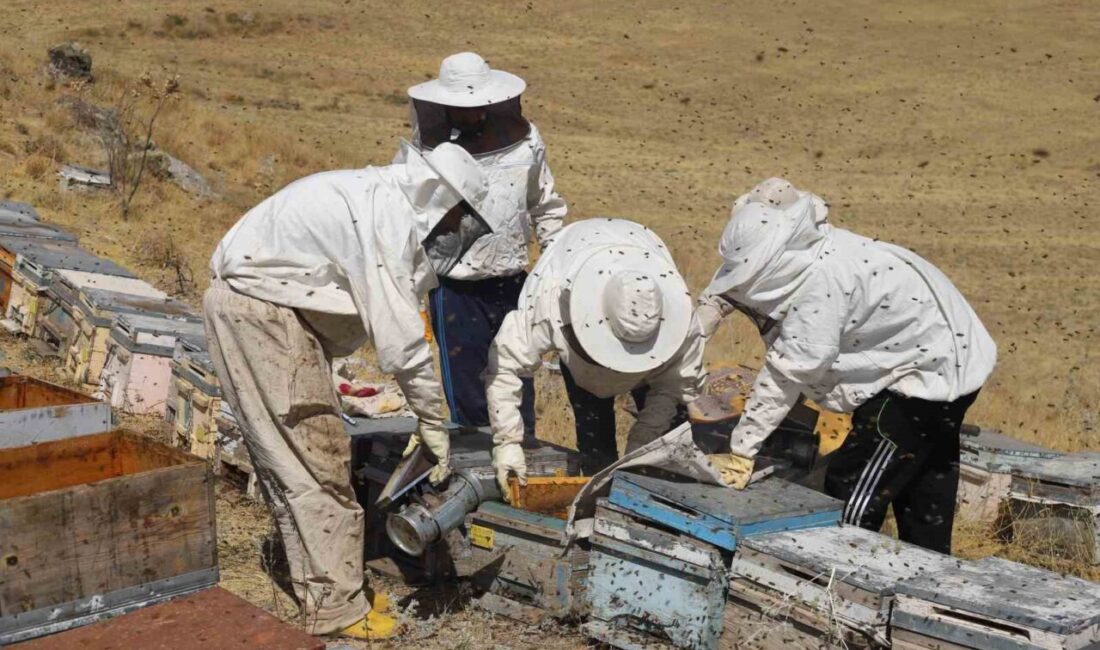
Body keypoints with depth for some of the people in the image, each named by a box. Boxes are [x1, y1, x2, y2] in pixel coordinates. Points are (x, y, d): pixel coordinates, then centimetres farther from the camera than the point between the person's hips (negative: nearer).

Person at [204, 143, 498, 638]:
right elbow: (399, 340, -20)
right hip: (262, 312, -10)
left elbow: (388, 318, 14)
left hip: (250, 305, 10)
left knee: (288, 460, 16)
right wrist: (433, 422, -9)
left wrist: (423, 418, 13)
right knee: (318, 463, -4)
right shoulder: (386, 219, -19)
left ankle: (317, 586, 28)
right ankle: (337, 608, 6)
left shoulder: (382, 199, 11)